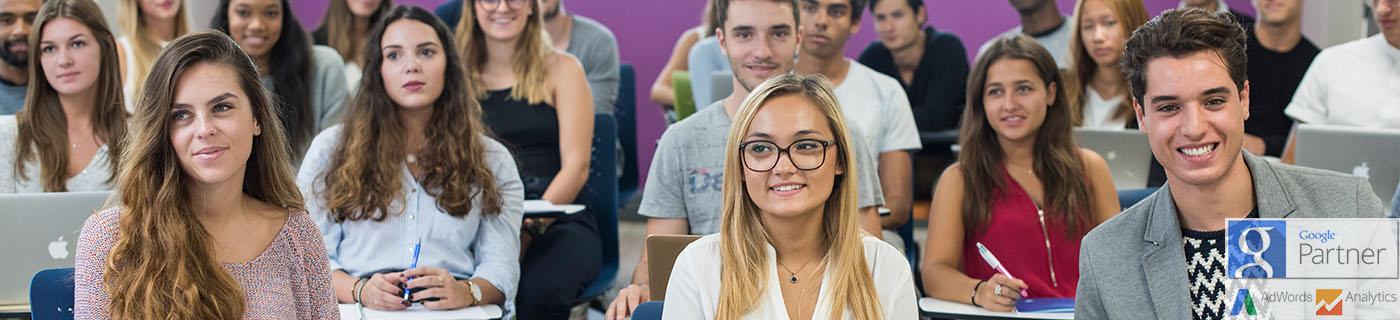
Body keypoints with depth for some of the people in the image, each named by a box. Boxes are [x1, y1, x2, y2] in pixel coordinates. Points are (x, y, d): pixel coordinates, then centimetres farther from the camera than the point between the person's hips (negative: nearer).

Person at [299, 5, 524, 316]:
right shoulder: (331, 147, 13)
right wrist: (360, 290, -14)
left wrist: (466, 292, -18)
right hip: (360, 313, -1)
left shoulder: (492, 160, 14)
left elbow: (500, 263, 4)